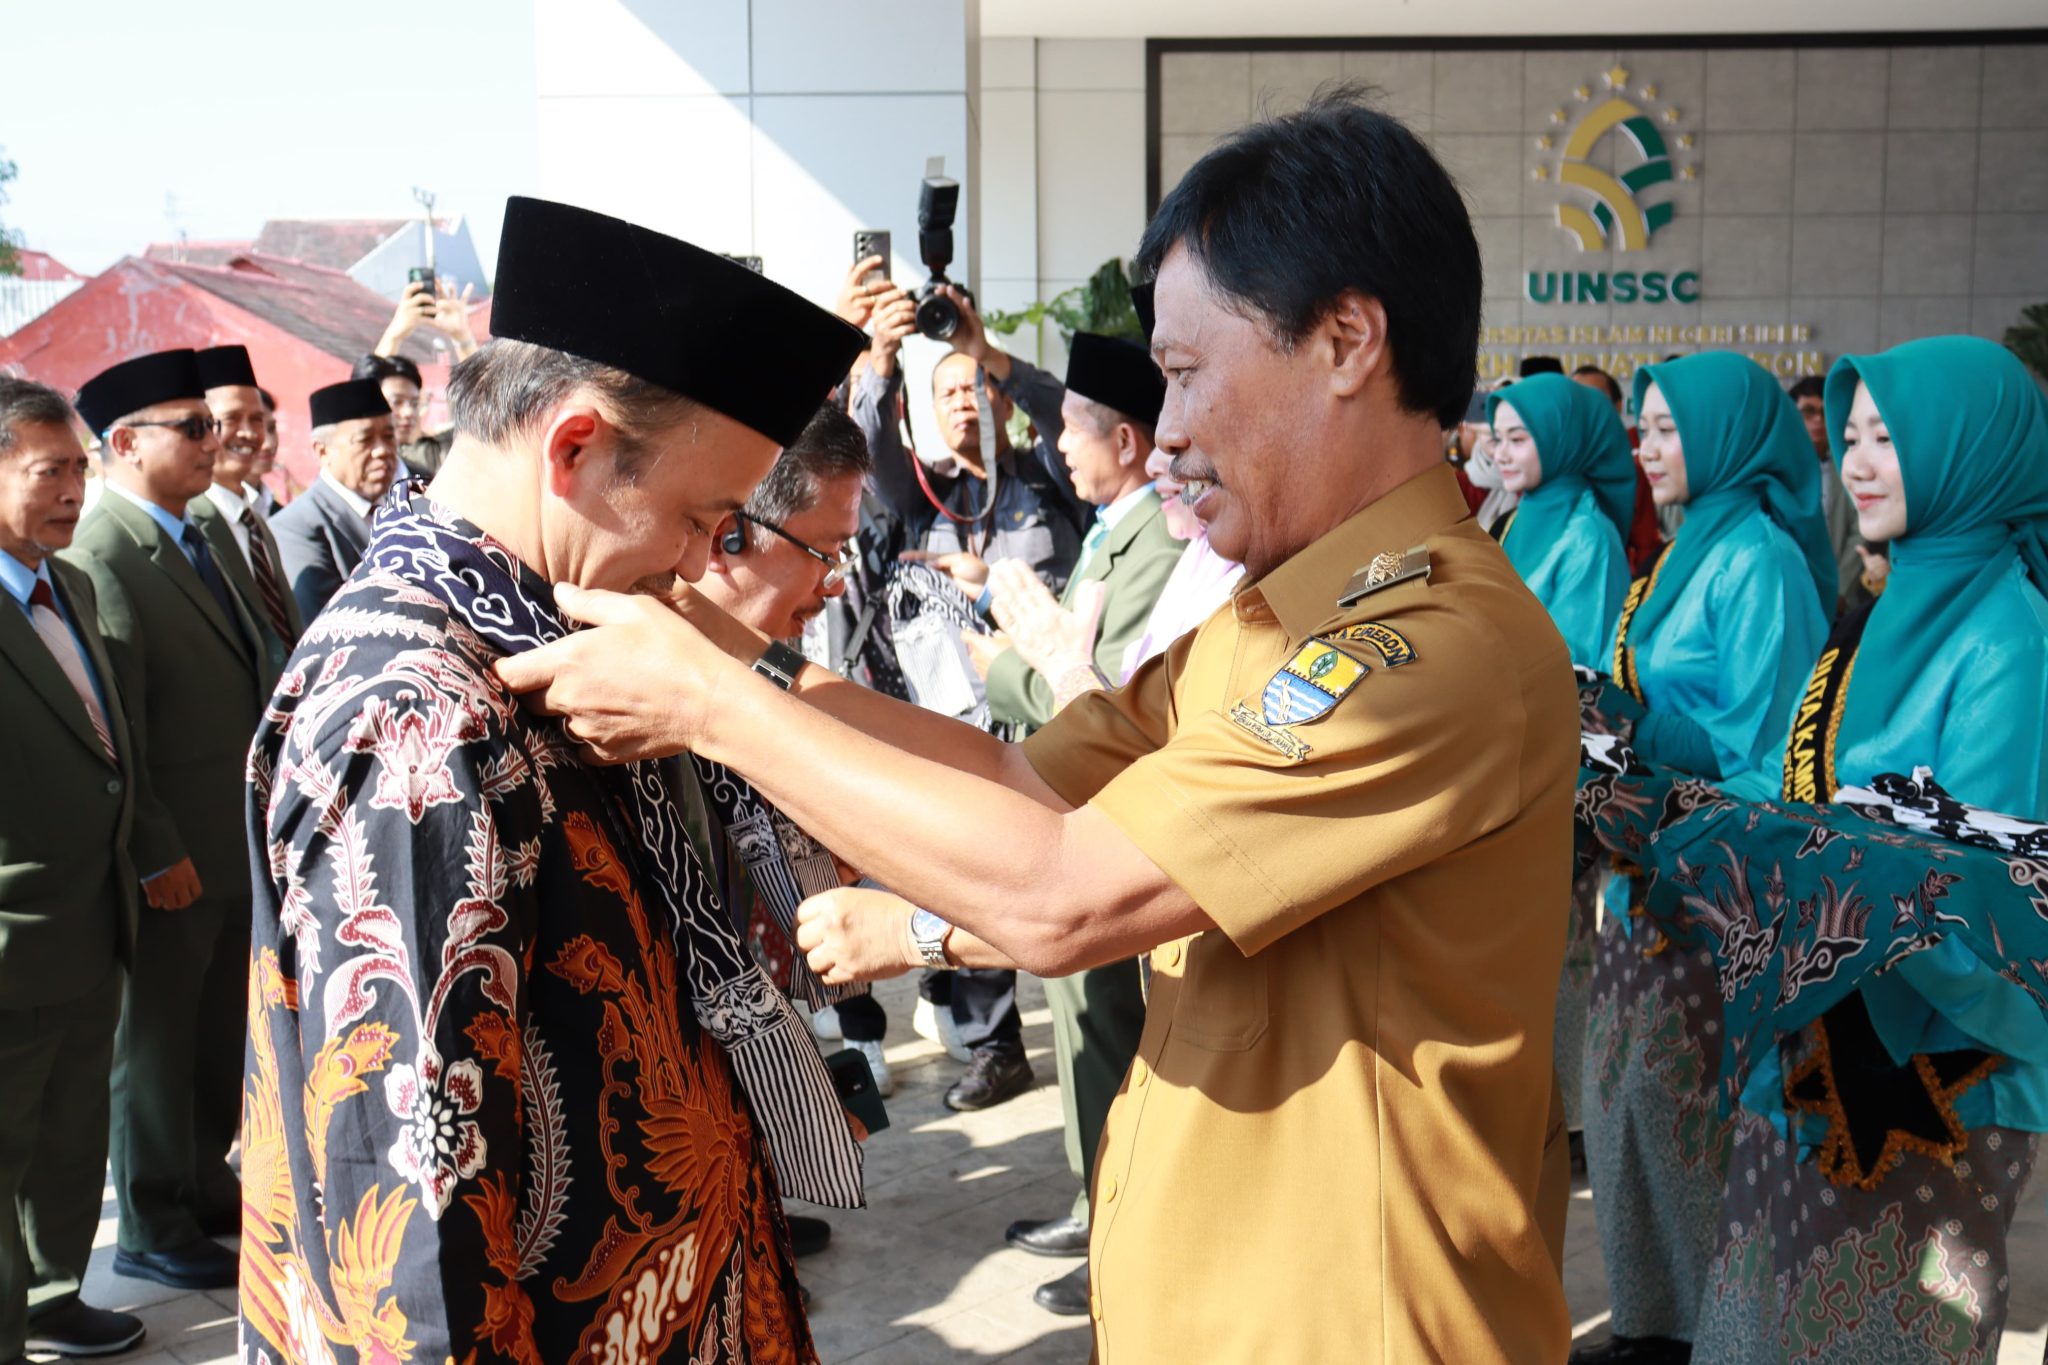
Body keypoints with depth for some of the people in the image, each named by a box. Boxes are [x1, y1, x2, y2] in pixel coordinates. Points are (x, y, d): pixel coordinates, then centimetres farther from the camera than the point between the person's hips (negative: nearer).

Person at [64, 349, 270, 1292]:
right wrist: (158, 855, -19)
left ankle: (204, 1184, 37)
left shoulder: (197, 534, 9)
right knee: (157, 1039, 8)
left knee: (219, 1031, 20)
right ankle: (153, 1230, 24)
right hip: (173, 859, -8)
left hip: (235, 839, 8)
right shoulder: (103, 559, -19)